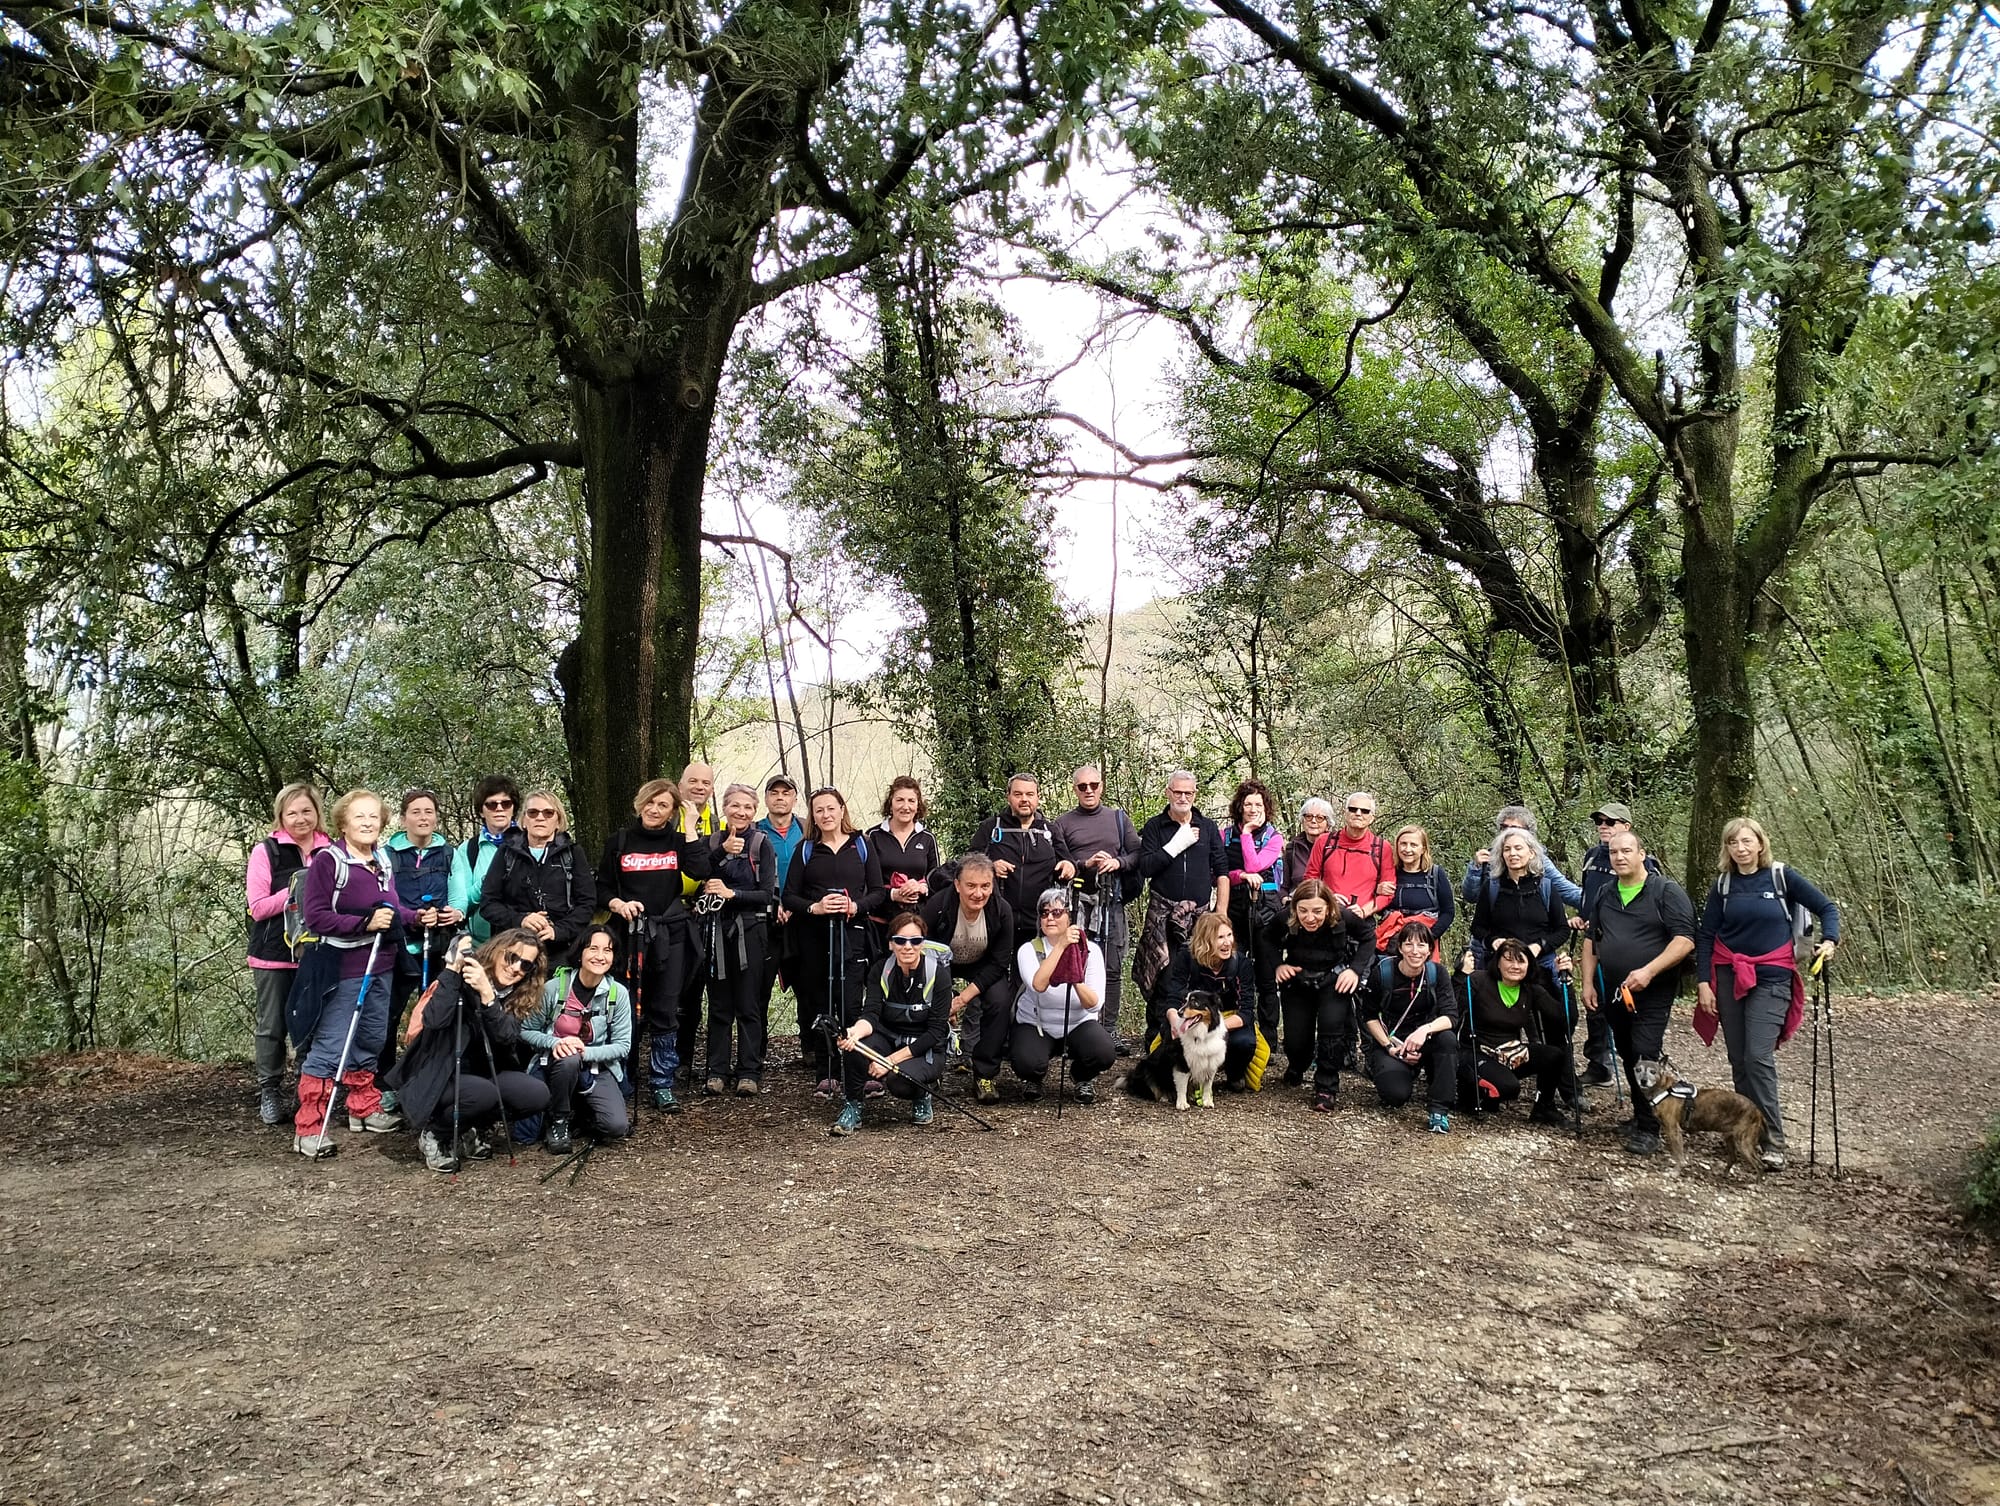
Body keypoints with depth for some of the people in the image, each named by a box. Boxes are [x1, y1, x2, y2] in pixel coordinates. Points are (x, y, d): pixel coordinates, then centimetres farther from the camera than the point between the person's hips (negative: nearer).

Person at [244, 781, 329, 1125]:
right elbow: (258, 907, -8)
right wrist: (295, 891, -20)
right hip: (275, 956, -2)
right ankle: (269, 1093, 19)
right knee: (272, 1026, 7)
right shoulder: (266, 852, -3)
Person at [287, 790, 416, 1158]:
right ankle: (308, 1128, 1)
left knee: (370, 1041, 17)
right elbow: (315, 916, -16)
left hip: (380, 967, 8)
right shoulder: (328, 860, -12)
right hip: (341, 970, -7)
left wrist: (416, 916, 3)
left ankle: (364, 1108, 32)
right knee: (329, 1047, -6)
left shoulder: (382, 860, 10)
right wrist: (365, 923, -23)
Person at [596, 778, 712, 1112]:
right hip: (629, 935, 0)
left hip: (670, 935, 0)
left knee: (666, 1013, 4)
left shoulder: (678, 841, 7)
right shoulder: (620, 841, 7)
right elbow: (603, 887, 9)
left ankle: (662, 1085, 12)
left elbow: (700, 871, -11)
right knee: (628, 1012, 1)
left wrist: (690, 830, -9)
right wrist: (618, 904, -10)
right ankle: (623, 1085, 15)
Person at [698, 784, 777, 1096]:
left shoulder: (761, 843, 0)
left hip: (750, 932, -3)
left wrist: (731, 893, -14)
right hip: (717, 930, 3)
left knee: (749, 1005, 0)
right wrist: (722, 851, -17)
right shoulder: (713, 842, 8)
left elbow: (768, 895, -5)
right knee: (719, 1004, 6)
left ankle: (749, 1072, 6)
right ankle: (717, 1071, 12)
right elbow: (697, 881, -8)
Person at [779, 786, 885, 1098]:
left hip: (852, 935, -1)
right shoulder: (806, 849, 10)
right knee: (819, 1006, 3)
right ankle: (825, 1076, 10)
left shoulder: (861, 845, 8)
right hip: (813, 936, 2)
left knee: (850, 1005, -10)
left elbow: (878, 892, 5)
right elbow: (789, 897, 6)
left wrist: (856, 906, -14)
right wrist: (814, 908, -13)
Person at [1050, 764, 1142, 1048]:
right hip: (1077, 904, -2)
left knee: (1113, 970, 3)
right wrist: (1086, 864, -13)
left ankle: (1109, 1030, 9)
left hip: (1112, 903, 2)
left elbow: (1137, 854, 10)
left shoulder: (1118, 818, 14)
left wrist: (1117, 862, -8)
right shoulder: (1063, 823, 7)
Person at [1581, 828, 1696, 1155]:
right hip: (1613, 992, 6)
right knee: (1628, 1057, 13)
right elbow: (1591, 940, 18)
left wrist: (1648, 972, -24)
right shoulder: (1604, 895, 11)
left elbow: (1685, 941, -15)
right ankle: (1642, 1113, 27)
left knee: (1645, 1057, -12)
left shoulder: (1667, 891, -8)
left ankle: (1648, 1129, -5)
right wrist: (1588, 984, 10)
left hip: (1652, 993, -6)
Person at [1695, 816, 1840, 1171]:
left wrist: (1829, 940, -14)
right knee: (1739, 1059, 5)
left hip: (1770, 980, -3)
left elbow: (1826, 908, 5)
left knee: (1759, 1057, -14)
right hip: (1728, 978, 3)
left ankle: (1773, 1142, -8)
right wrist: (1703, 983, -1)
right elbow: (1705, 935, 6)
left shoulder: (1781, 876, -1)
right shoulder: (1723, 885, 6)